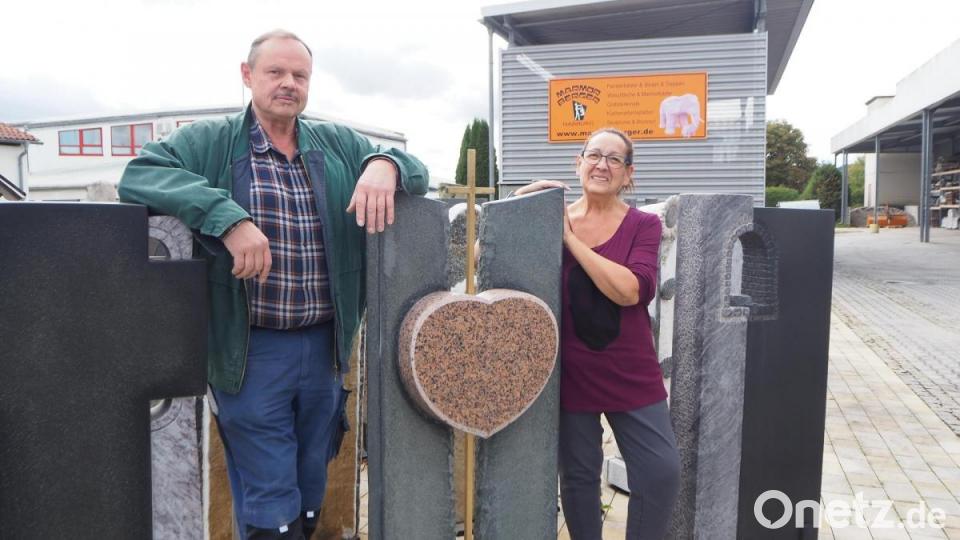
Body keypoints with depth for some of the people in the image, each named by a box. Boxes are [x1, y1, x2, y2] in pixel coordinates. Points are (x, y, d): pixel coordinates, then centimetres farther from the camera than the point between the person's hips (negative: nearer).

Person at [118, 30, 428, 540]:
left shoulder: (339, 144, 9)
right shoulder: (211, 142, -2)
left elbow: (414, 168, 10)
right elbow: (139, 174, -15)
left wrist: (384, 165, -15)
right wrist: (228, 216, -29)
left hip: (325, 345, 4)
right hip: (251, 350, -4)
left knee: (312, 494, 21)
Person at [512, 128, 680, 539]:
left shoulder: (643, 225, -3)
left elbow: (631, 290, -21)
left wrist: (571, 239, -20)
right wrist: (518, 203, -19)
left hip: (632, 375, 0)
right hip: (571, 374, 0)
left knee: (661, 473, 2)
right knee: (578, 476, 13)